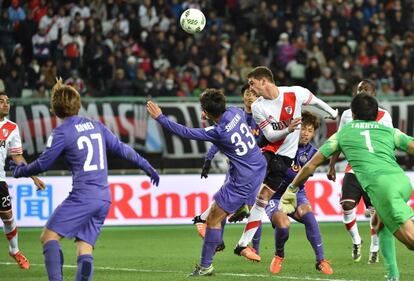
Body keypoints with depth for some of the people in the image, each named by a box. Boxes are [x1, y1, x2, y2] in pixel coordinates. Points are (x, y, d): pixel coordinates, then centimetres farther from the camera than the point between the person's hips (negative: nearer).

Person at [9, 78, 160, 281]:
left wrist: (20, 171, 18)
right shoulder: (95, 125, 15)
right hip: (104, 198, 7)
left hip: (82, 196, -7)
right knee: (84, 250, 7)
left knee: (49, 237, -4)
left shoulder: (62, 132, -4)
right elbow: (121, 149, 20)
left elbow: (43, 164, -1)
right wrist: (146, 166, 31)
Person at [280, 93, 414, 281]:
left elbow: (311, 165, 30)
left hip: (380, 186, -4)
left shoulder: (343, 133, 27)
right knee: (381, 225, 29)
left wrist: (291, 190, 43)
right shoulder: (390, 131, 28)